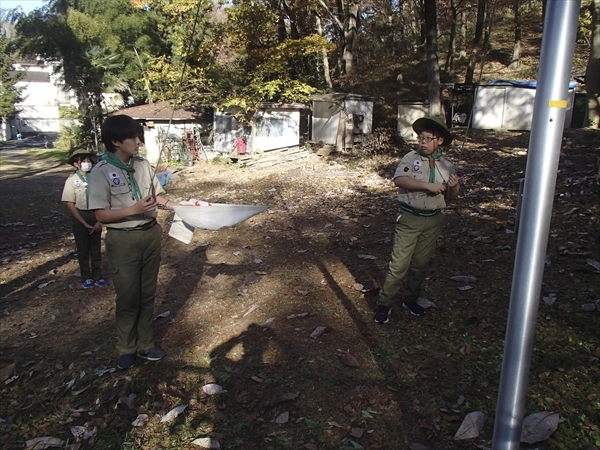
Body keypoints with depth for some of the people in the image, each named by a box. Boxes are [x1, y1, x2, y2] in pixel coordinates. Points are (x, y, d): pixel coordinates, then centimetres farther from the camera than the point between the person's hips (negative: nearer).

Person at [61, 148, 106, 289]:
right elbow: (70, 204, -9)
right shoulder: (71, 181, -10)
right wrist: (84, 223, -12)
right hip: (79, 216, -1)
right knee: (83, 249, 11)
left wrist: (100, 221, -10)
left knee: (96, 249, 12)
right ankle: (86, 278, 25)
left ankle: (97, 276, 26)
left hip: (95, 216, 1)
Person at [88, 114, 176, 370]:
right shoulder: (102, 172, -13)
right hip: (123, 240, -5)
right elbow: (101, 215, -14)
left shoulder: (143, 164, 2)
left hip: (151, 234, 5)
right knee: (128, 298, 6)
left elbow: (157, 196, 10)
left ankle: (144, 344, 31)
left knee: (147, 294, 15)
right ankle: (126, 349, 28)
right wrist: (135, 209, -25)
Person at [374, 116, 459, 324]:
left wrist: (453, 187, -10)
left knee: (420, 264, 14)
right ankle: (384, 304, 7)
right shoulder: (411, 158, -6)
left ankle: (411, 299, 32)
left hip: (433, 221, 4)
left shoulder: (447, 166, 5)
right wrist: (427, 185, -26)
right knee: (399, 264, -4)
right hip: (409, 219, -4)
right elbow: (399, 180, -23)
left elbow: (449, 197, 12)